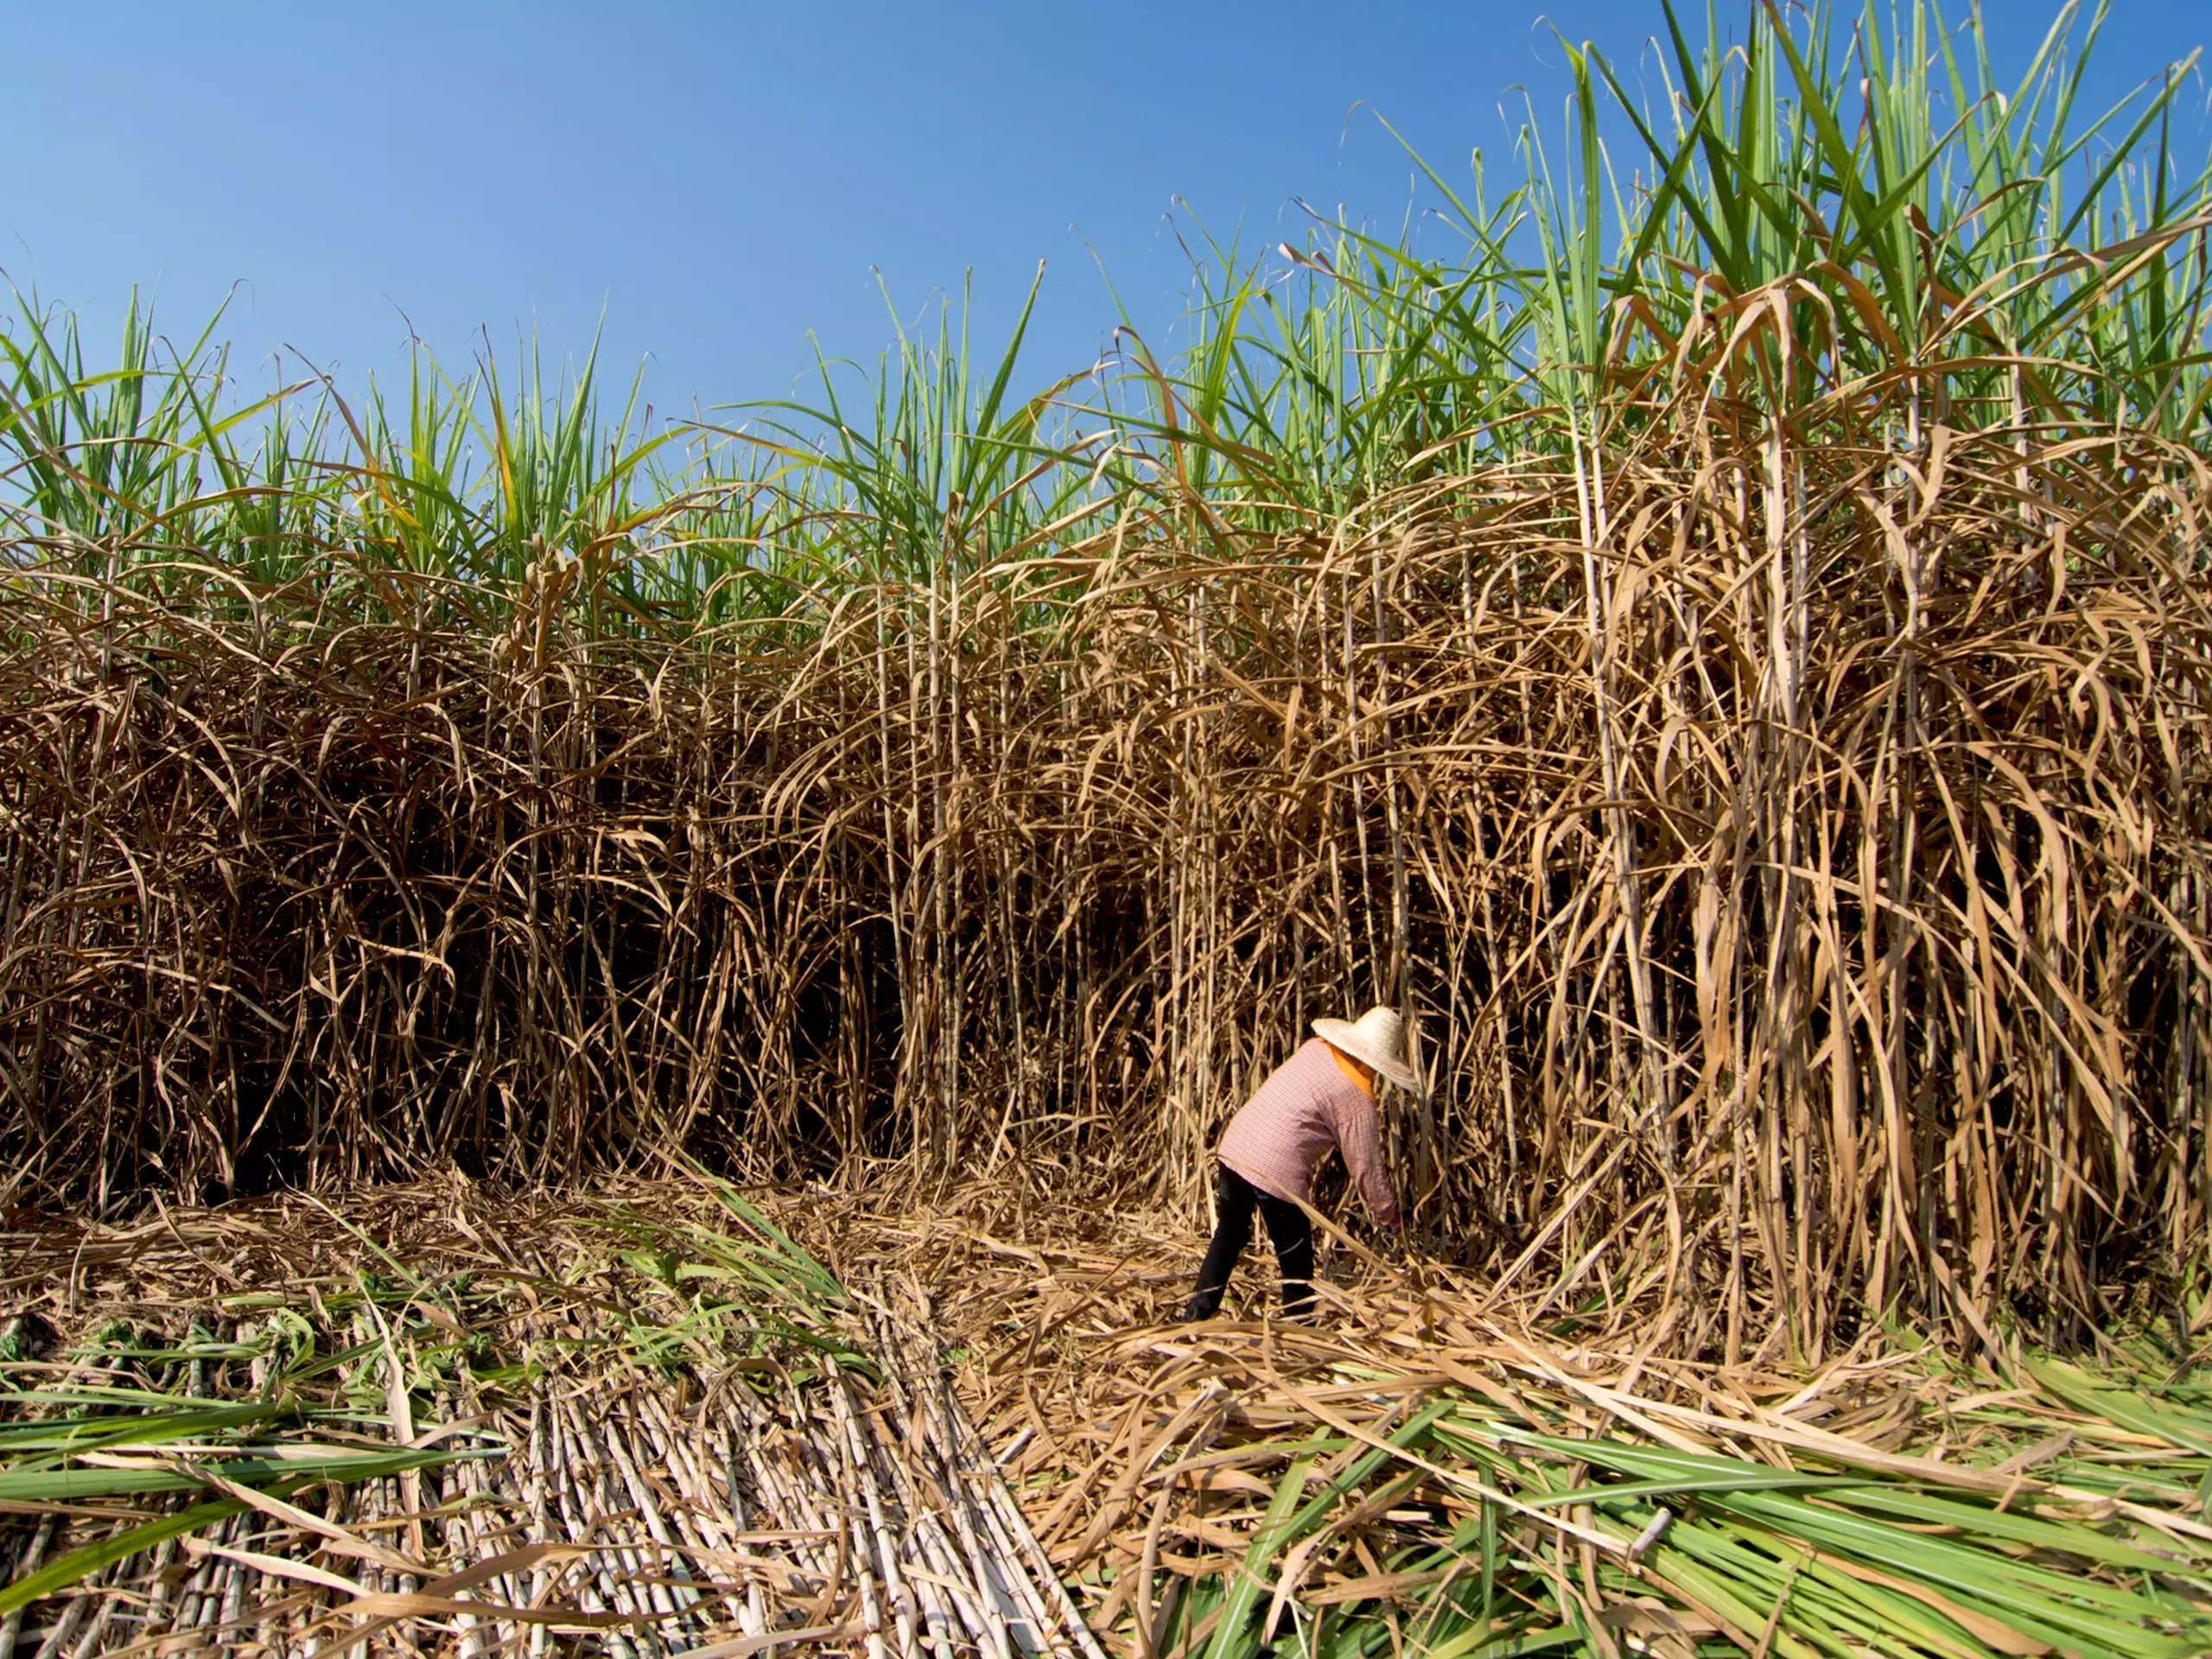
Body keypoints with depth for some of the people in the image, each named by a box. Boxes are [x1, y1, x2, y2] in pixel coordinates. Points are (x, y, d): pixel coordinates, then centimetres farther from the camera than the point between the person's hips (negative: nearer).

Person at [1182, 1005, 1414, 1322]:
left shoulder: (1315, 1047, 9)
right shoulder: (1358, 1100, -8)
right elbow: (1367, 1169, -3)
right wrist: (1391, 1219, 11)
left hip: (1235, 1145, 7)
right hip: (1277, 1173, -7)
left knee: (1228, 1236, 26)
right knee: (1297, 1261, 15)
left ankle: (1196, 1315, 33)